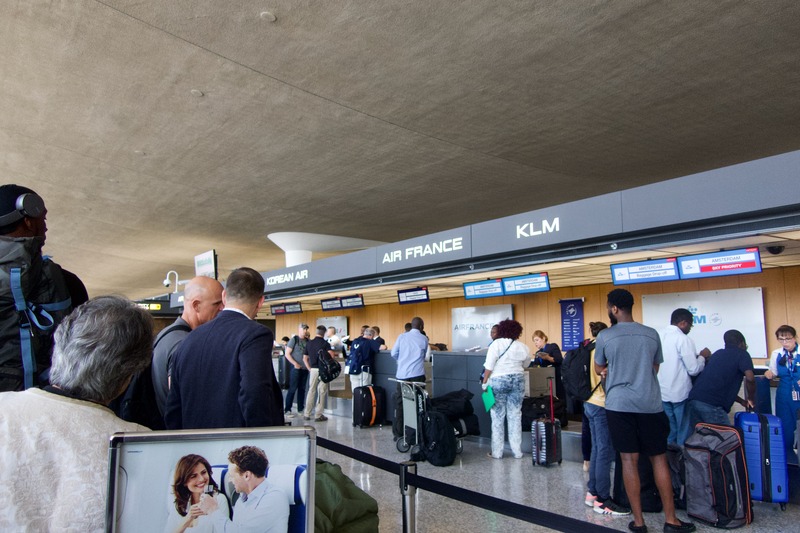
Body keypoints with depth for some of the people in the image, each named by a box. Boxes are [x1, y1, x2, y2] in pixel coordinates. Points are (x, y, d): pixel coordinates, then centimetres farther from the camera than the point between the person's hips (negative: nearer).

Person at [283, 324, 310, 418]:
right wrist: (295, 364, -13)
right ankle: (287, 410, 1)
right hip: (296, 368, -5)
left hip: (305, 368, 5)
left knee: (302, 389, 11)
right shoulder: (294, 339, -5)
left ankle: (300, 409, 19)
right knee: (292, 389, -4)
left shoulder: (307, 341, 9)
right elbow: (287, 354, -7)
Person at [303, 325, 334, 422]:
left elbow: (305, 358, 9)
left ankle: (306, 414, 16)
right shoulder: (325, 343, -7)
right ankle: (318, 415, 6)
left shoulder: (309, 343, 7)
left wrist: (309, 368, 13)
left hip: (313, 369, 4)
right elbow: (331, 354, -23)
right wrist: (334, 354, -2)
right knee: (322, 391, 4)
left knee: (311, 390, 14)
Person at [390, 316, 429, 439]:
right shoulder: (424, 339, 4)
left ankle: (398, 434, 10)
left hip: (402, 375, 1)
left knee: (399, 403, 7)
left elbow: (394, 354, 5)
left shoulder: (402, 336, 5)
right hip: (417, 375, -1)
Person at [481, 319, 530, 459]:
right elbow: (524, 365, 13)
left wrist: (485, 382, -5)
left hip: (498, 381, -3)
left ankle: (497, 452, 8)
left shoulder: (496, 344, -7)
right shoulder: (523, 347, 3)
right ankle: (517, 451, 14)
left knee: (498, 417, 3)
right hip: (518, 381, 3)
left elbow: (489, 366, -11)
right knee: (515, 416, 9)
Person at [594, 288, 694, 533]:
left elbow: (599, 370, 8)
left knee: (629, 460, 4)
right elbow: (655, 369, 15)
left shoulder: (605, 336, -5)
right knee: (659, 459, 11)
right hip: (650, 404, 2)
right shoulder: (652, 334, 4)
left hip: (619, 405, -2)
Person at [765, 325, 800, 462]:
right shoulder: (776, 354, 2)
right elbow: (774, 373, 13)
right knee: (785, 424, 8)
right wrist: (769, 374, -8)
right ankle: (787, 453, 22)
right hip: (784, 394, 3)